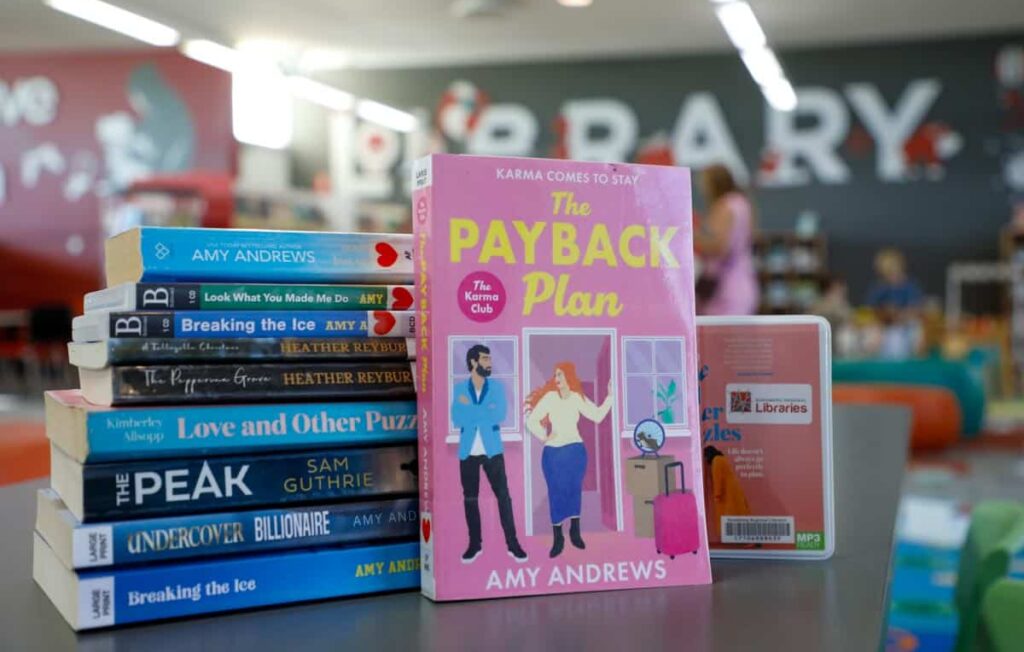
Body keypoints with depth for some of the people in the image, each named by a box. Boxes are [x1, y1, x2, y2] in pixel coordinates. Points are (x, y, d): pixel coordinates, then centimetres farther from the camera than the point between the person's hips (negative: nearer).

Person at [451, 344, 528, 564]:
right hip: (468, 452, 1)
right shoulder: (460, 388, 3)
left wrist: (471, 410, -11)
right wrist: (485, 413, -14)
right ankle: (475, 543, 19)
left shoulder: (497, 386, 3)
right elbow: (457, 419, -8)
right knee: (470, 498, 8)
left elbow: (500, 415, -11)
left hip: (492, 450, -1)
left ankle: (512, 543, 4)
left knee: (503, 495, -3)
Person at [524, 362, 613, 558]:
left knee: (575, 491, 8)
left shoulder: (577, 398, 1)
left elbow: (597, 416, 2)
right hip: (553, 453, -2)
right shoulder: (549, 397, -8)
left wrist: (609, 397, -2)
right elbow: (531, 421, -9)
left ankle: (575, 533, 21)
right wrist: (543, 437, -12)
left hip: (576, 451, 2)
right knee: (556, 493, 1)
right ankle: (558, 537, 9)